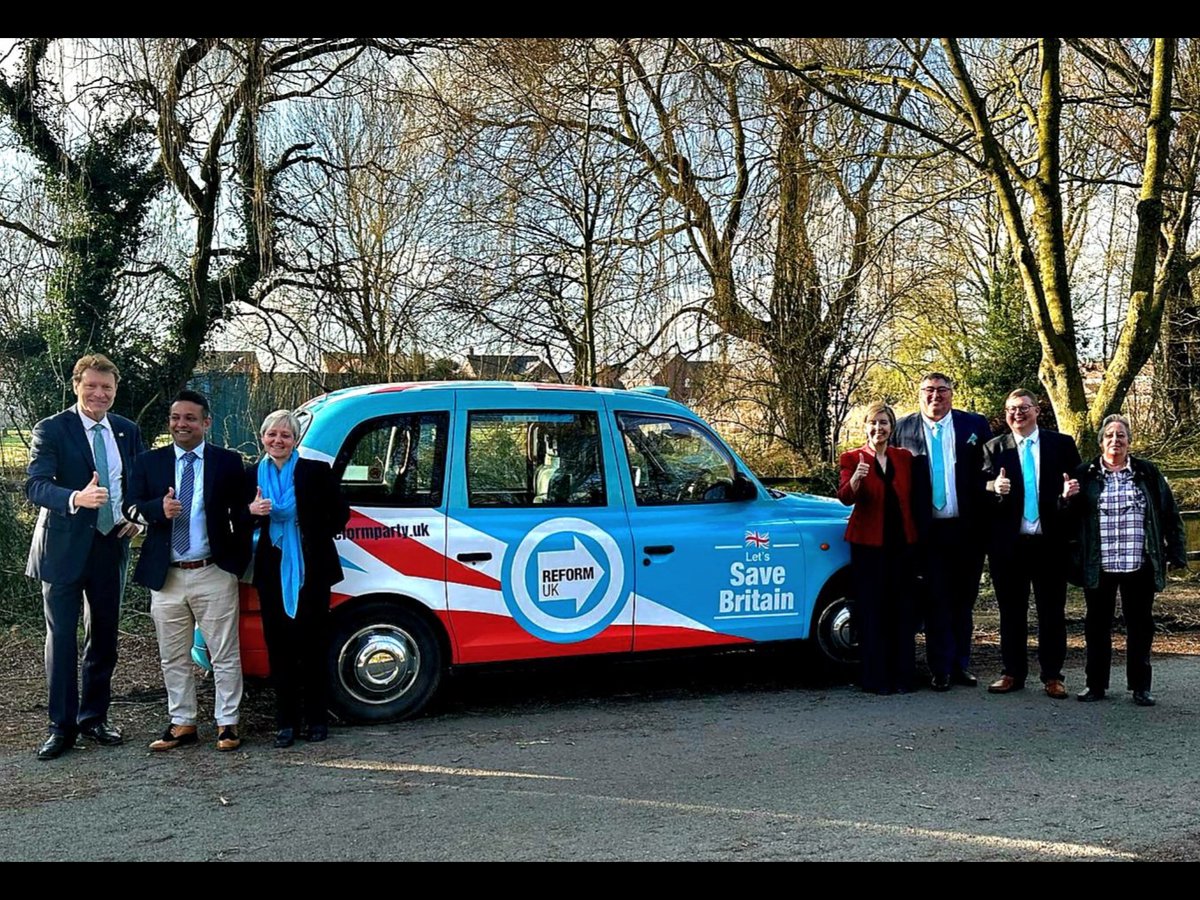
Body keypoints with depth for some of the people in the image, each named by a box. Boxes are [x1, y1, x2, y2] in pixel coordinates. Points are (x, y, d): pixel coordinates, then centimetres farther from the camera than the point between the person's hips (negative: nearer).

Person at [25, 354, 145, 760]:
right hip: (65, 547, -4)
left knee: (104, 636, 13)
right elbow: (35, 485, -19)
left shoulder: (128, 431, 6)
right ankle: (62, 726, 12)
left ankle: (94, 717, 27)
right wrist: (76, 498, -38)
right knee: (61, 636, 1)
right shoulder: (51, 430, -8)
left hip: (111, 545, 4)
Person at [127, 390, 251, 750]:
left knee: (225, 655, 3)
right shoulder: (148, 463, 7)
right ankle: (182, 724, 24)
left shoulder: (228, 462, 1)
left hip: (214, 575, -2)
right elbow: (132, 508, 2)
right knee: (173, 657, 12)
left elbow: (241, 514, 2)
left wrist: (239, 560, -6)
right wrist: (159, 508, -18)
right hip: (166, 577, 3)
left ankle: (227, 724, 14)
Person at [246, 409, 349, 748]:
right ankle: (286, 722, 14)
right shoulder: (252, 475, 6)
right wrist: (251, 511, -8)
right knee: (279, 646, 5)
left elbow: (340, 513, 3)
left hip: (310, 570, -3)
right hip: (272, 572, 3)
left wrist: (317, 538, 0)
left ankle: (316, 720, 15)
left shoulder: (315, 471, -4)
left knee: (313, 645, 4)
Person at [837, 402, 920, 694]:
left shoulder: (904, 458, 9)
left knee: (902, 612, 6)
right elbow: (845, 497, -13)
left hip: (902, 543, 3)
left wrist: (916, 537, 3)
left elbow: (912, 499, 13)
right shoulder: (852, 458, 0)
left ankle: (902, 676, 14)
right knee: (872, 612, -1)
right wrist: (856, 477, -33)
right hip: (868, 544, -3)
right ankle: (877, 678, 6)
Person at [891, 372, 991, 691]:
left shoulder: (975, 425, 3)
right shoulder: (902, 429, 1)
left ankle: (961, 664, 25)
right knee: (936, 601, 5)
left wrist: (985, 522, -5)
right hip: (928, 531, -1)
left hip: (967, 529, 1)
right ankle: (940, 669, 13)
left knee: (964, 600, 12)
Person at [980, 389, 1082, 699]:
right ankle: (1013, 673, 17)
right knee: (1011, 611, 8)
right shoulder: (994, 448, 6)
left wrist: (1071, 492, -16)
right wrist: (995, 487, -26)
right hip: (1008, 543, 0)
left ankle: (1052, 675, 15)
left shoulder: (1062, 444, 6)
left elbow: (1078, 484, 6)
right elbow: (983, 485, -4)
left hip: (1051, 542, 0)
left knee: (1052, 612, 6)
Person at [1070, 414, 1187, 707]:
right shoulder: (1085, 475, 3)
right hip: (1098, 567, 0)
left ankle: (1140, 686, 18)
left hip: (1139, 566, 0)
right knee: (1097, 625, 8)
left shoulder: (1148, 473, 5)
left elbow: (1169, 514, 6)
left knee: (1140, 625, 8)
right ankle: (1096, 684, 18)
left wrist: (1174, 553, 2)